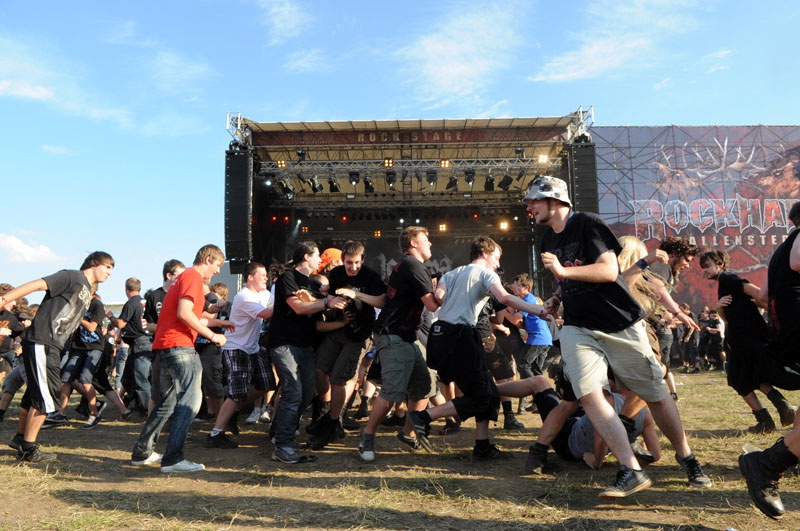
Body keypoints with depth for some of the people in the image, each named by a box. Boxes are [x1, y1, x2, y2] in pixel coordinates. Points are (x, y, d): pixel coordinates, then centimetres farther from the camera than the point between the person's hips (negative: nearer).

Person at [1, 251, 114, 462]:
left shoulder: (87, 293, 19)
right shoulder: (72, 277, -7)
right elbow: (37, 285, -17)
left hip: (52, 347, 9)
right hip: (41, 342, -9)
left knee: (35, 393, 18)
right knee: (46, 395, -7)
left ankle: (20, 439, 33)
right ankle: (28, 449, 4)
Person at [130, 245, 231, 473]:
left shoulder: (184, 277, 24)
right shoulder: (193, 276, -8)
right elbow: (184, 313, -20)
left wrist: (216, 322, 30)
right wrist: (212, 336, -14)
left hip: (164, 346, 11)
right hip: (179, 345, -11)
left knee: (168, 402, 17)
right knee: (190, 400, -10)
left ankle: (142, 452, 24)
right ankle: (173, 459, -12)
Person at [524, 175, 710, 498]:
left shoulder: (587, 224, -8)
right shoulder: (547, 241, 13)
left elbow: (609, 270, -19)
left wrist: (563, 270, -29)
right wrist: (556, 299, 9)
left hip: (621, 325, -5)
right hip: (579, 329, 5)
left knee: (655, 395, 3)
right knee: (588, 394, -17)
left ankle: (686, 457, 25)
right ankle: (631, 471, -14)